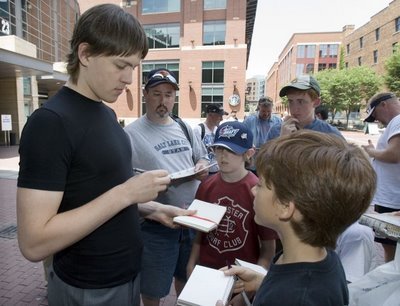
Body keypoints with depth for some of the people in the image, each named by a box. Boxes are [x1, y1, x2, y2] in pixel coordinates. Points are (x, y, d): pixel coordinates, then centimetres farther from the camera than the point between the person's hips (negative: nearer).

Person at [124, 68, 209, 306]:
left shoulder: (184, 127, 7)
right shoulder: (131, 133, -11)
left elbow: (203, 156, 15)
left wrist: (202, 167, -7)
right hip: (156, 223, -5)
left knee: (187, 277, 27)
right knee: (153, 287, 15)